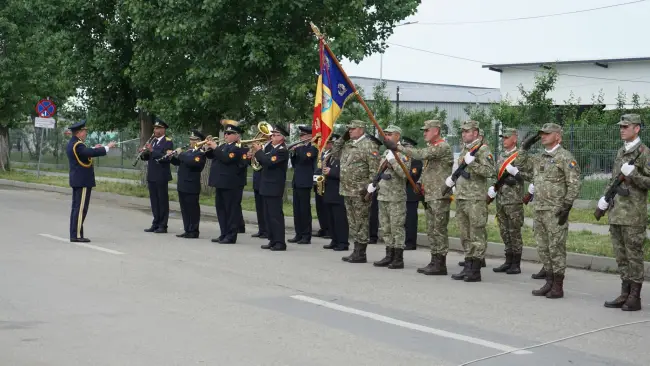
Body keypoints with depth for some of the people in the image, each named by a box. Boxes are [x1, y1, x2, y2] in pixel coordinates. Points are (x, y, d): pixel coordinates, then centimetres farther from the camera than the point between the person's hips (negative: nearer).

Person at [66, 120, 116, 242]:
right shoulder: (77, 145, -19)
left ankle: (74, 234, 17)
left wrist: (94, 148, 17)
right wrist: (107, 147, -24)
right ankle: (77, 235, -7)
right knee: (81, 208, -8)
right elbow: (92, 153, -33)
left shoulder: (72, 143, 13)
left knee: (76, 208, 13)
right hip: (83, 181, -11)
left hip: (77, 181, 11)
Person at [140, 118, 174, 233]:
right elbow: (146, 157, 17)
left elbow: (166, 158, -21)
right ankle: (155, 224, 16)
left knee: (163, 201, -2)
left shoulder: (168, 142, -7)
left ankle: (163, 226, 2)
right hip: (151, 176, 7)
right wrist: (144, 153, -5)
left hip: (161, 177, -7)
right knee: (154, 201, 10)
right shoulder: (153, 141, 16)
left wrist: (152, 150, -24)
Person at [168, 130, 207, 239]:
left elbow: (190, 161, -28)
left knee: (193, 209, -2)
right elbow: (179, 162, 23)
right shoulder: (189, 151, 16)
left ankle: (194, 231, 3)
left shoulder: (200, 153, -11)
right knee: (185, 209, 11)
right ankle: (187, 230, 17)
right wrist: (172, 157, 4)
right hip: (182, 185, 9)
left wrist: (180, 153, -15)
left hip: (191, 187, -9)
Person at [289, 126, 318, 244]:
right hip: (296, 182, 8)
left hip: (305, 182, -8)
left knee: (305, 209, -5)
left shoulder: (313, 148, -6)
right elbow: (294, 164, 15)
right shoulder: (299, 147, 16)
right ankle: (299, 234, 15)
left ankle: (306, 236, -1)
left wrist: (296, 150, -14)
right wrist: (292, 153, 0)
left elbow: (305, 158, -23)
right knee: (297, 210, 9)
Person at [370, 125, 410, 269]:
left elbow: (404, 173, -20)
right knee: (385, 228, 11)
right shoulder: (386, 152, 16)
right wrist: (374, 184, 10)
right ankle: (389, 256, 19)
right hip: (382, 196, 8)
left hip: (396, 198, -8)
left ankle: (399, 259, 1)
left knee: (397, 228, -4)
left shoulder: (404, 153, -8)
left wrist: (392, 160, -22)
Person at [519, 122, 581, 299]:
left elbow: (574, 184, -13)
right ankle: (549, 283, 20)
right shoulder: (540, 158, 15)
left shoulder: (565, 157, -9)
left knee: (556, 249, -4)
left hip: (556, 212, -8)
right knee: (543, 249, 11)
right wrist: (526, 145, 15)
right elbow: (523, 163, 29)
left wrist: (566, 207, -18)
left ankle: (558, 287, 2)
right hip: (539, 211, 8)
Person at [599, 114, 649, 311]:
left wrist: (633, 173, -24)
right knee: (621, 256, 11)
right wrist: (604, 197, 9)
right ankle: (624, 295, 18)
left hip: (633, 215, -8)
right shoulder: (621, 152, 16)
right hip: (616, 212, 8)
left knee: (634, 256, -2)